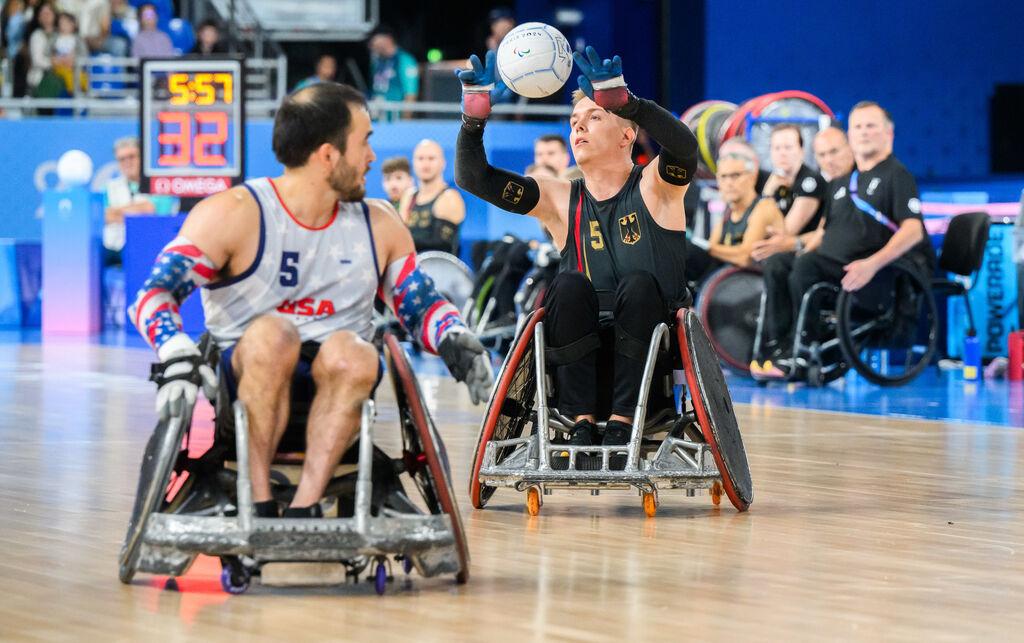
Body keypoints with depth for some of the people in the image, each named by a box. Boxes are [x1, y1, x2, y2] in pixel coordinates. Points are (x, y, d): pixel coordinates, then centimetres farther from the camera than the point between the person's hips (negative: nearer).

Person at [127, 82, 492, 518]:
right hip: (245, 380, -3)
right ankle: (259, 504, -32)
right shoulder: (234, 214, -5)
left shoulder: (378, 225, 11)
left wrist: (455, 339, -4)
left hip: (338, 384, 3)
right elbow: (154, 294, -12)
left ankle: (304, 509, -34)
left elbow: (421, 304, 19)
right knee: (272, 332, -36)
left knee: (351, 352, -31)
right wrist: (176, 356, -33)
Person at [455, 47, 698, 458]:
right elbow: (471, 177, 4)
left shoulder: (654, 188, 4)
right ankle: (581, 421, -27)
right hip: (584, 359, 2)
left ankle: (623, 421, -29)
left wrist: (623, 100, -35)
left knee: (639, 285, -29)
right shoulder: (561, 201, 12)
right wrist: (474, 117, -14)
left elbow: (684, 145, -20)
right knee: (569, 285, -25)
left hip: (652, 361, -2)